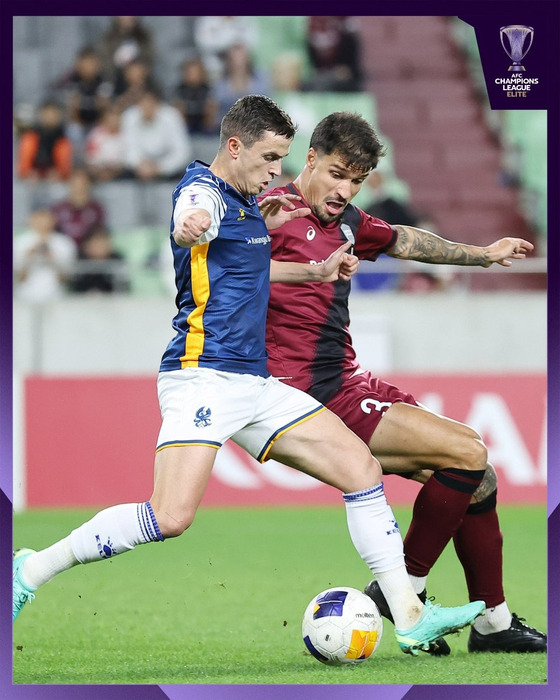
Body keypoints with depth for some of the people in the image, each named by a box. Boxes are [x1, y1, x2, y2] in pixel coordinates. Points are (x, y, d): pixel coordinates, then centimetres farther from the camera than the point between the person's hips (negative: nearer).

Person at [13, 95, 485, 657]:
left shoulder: (247, 202, 18)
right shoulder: (204, 190, -10)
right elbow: (187, 231, -36)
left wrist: (314, 272, 31)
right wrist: (190, 228, -59)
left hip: (255, 382, 9)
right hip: (203, 375, -9)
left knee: (361, 468, 2)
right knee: (171, 516, -23)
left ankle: (410, 618, 5)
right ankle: (34, 570, -8)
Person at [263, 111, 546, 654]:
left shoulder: (346, 221, 15)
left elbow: (406, 242, 34)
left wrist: (483, 254, 46)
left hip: (351, 385, 9)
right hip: (314, 399, -9)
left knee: (478, 478, 9)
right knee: (467, 453, -17)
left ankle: (494, 623, 19)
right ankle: (402, 588, -6)